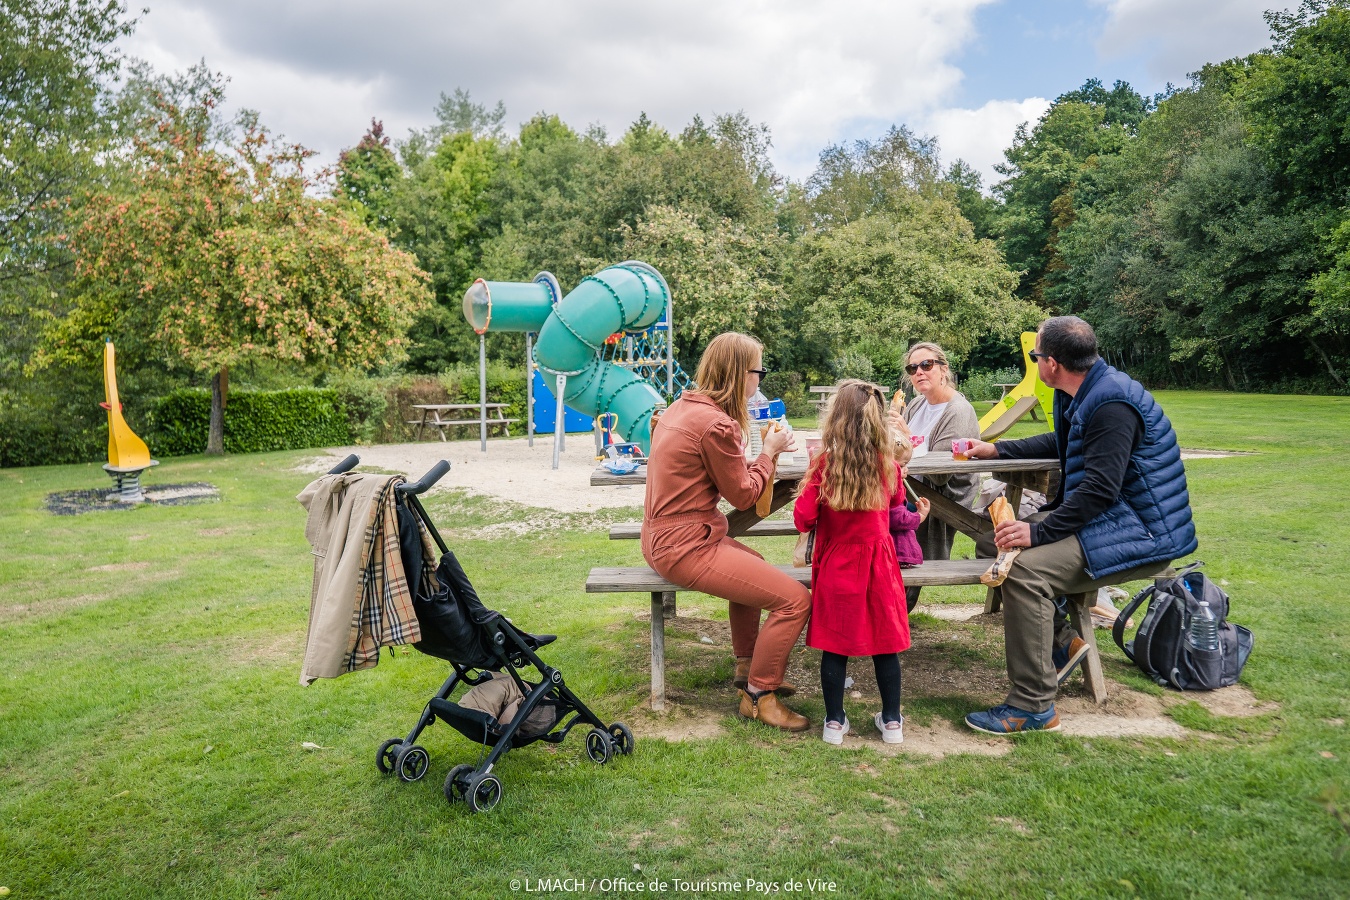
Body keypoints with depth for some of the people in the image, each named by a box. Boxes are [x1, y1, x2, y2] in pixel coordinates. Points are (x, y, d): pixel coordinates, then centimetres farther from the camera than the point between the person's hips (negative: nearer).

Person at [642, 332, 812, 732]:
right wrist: (769, 452, 2)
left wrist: (765, 450, 8)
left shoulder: (681, 407, 10)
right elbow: (743, 494, -10)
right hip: (686, 546, -11)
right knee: (795, 599, -10)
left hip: (663, 537, 11)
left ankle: (747, 671, 42)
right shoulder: (716, 424, -21)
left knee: (753, 565, 34)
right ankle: (759, 697, 8)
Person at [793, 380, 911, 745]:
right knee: (884, 642, 13)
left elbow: (803, 520, -11)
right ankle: (892, 721, 24)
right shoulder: (888, 465, -5)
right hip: (879, 561, 2)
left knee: (834, 645, 9)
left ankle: (835, 722, 17)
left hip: (837, 563, -2)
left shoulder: (824, 464, -14)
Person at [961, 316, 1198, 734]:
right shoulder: (1082, 394, 9)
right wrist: (997, 449, 27)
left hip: (1139, 533, -11)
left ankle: (1033, 706, -21)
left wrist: (1038, 531, -27)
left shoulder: (1112, 405, -23)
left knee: (1026, 568, -31)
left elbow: (1100, 489, -29)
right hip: (1104, 517, 11)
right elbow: (1060, 444, 28)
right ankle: (1060, 641, 11)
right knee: (992, 542, 8)